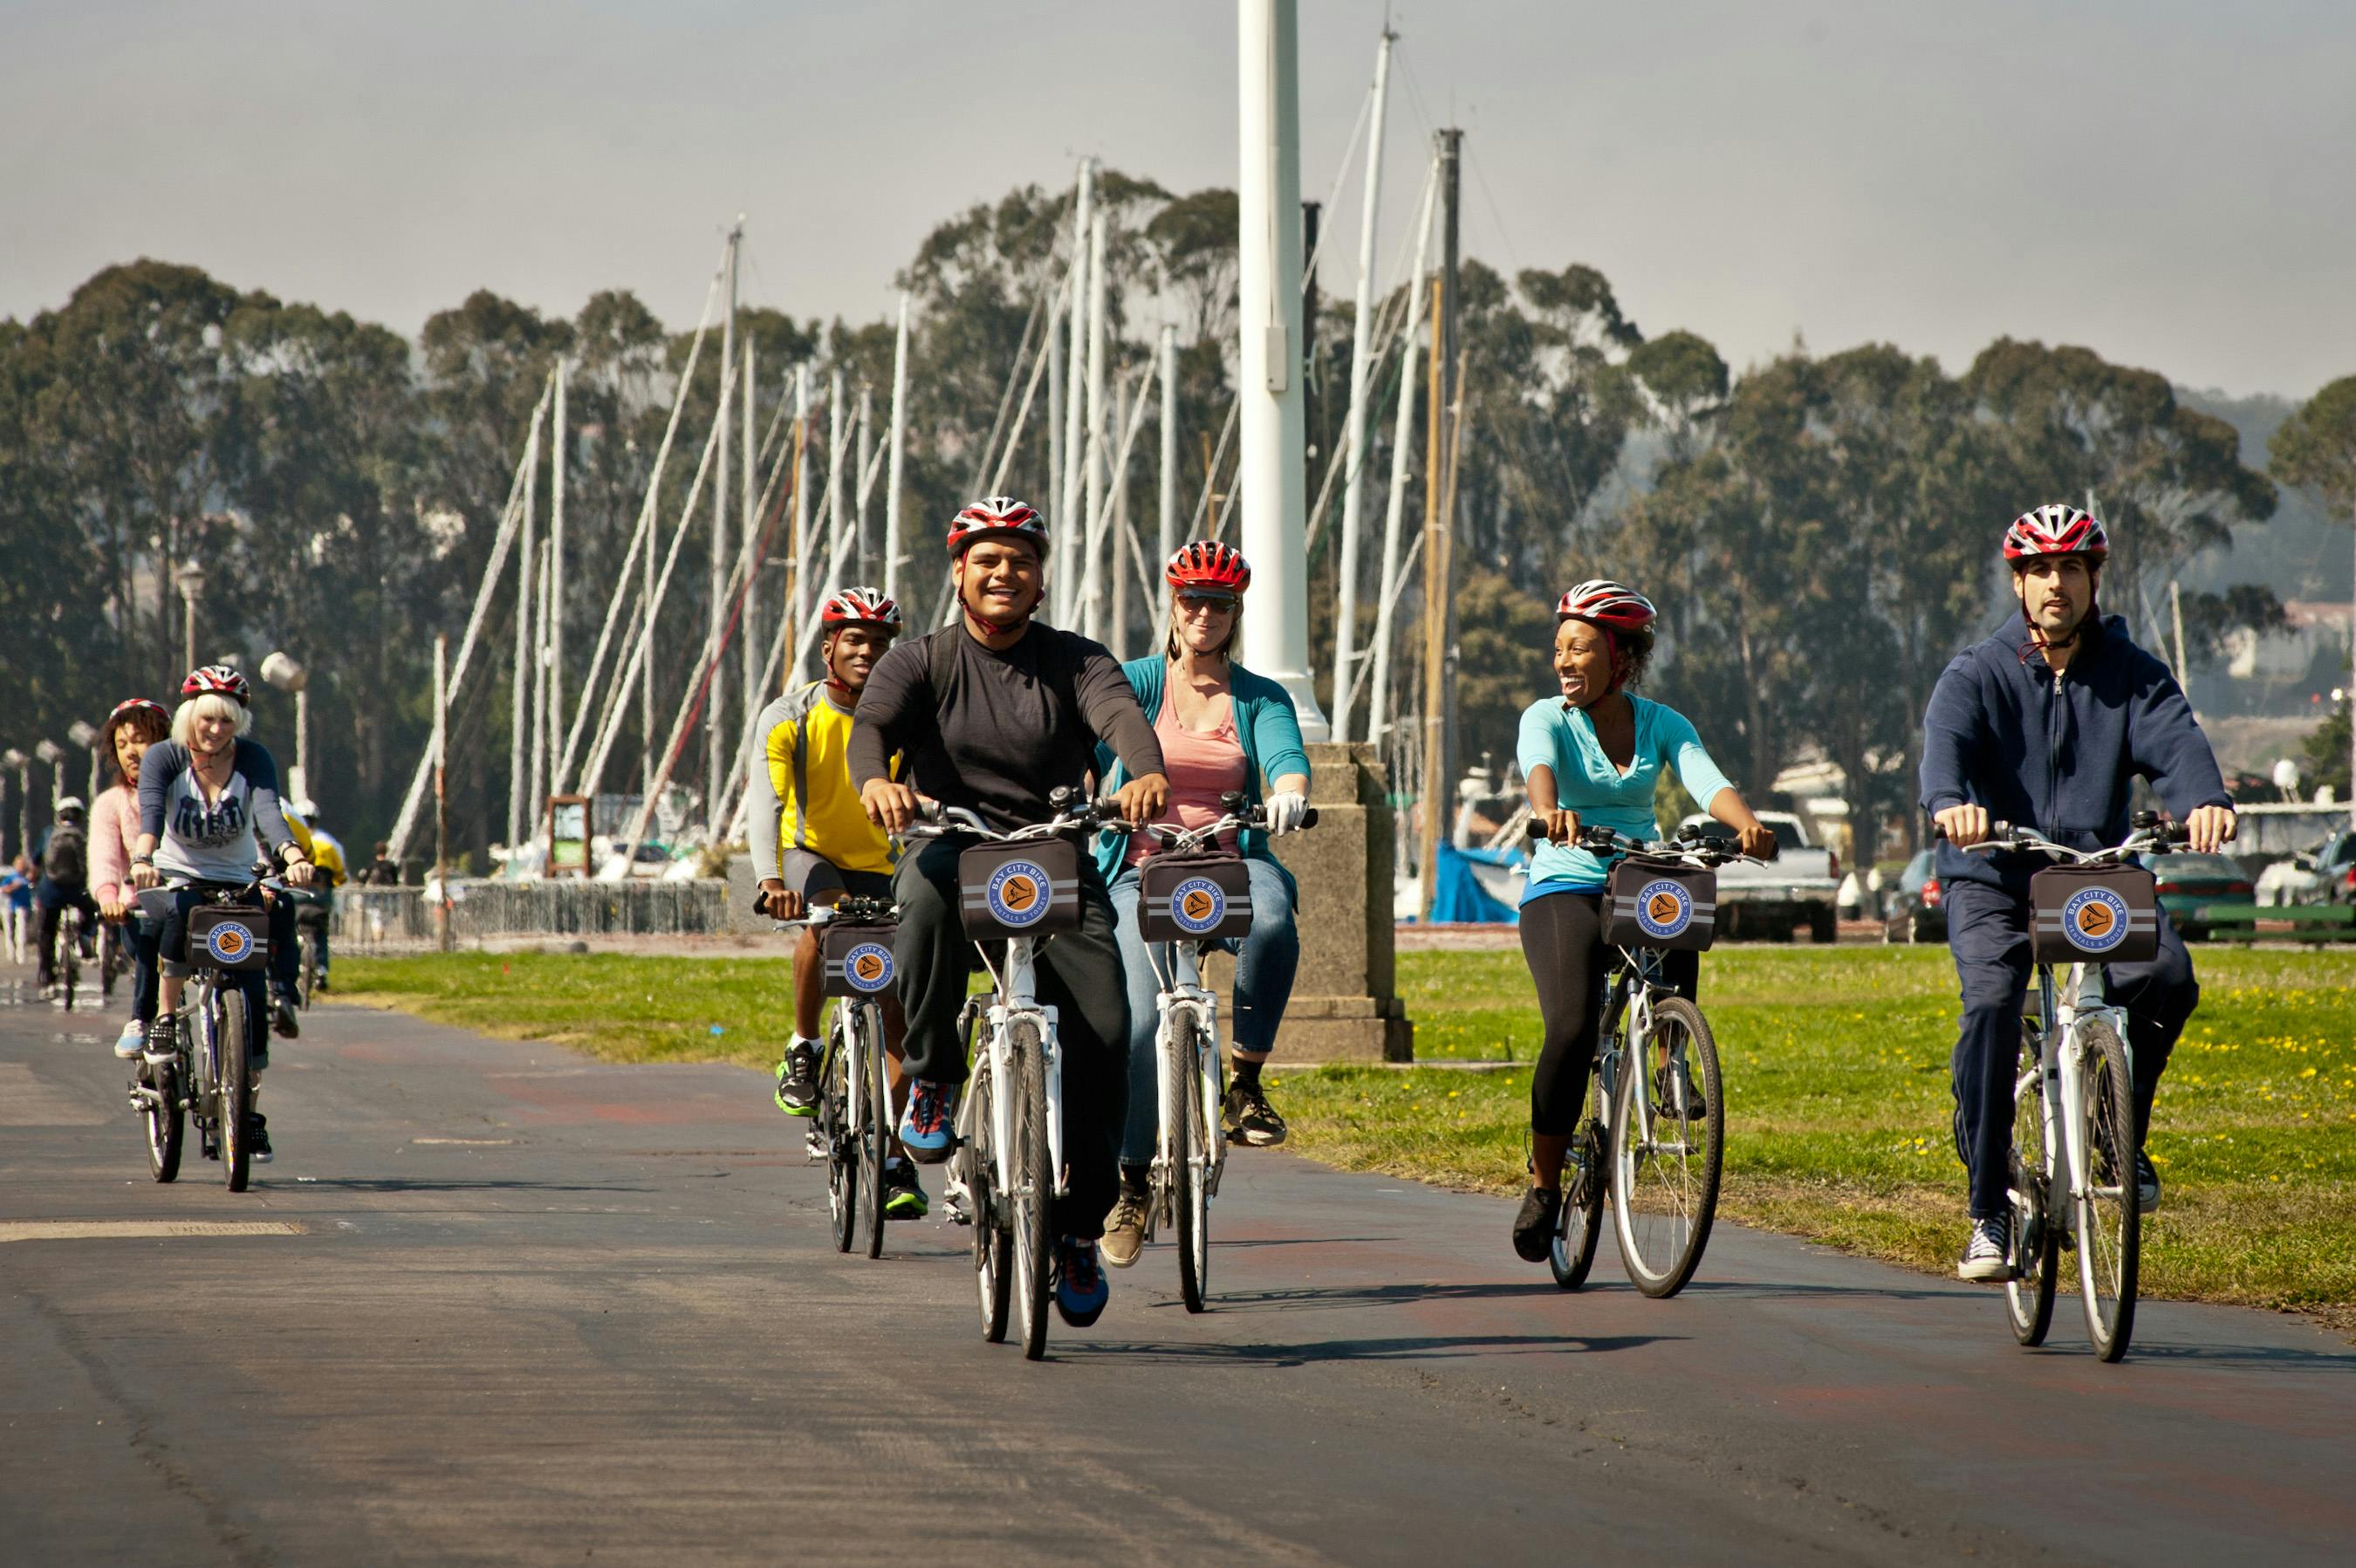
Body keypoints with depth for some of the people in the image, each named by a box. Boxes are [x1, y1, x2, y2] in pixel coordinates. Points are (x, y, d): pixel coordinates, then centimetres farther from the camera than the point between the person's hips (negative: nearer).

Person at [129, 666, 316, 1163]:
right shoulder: (164, 758, -13)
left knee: (250, 994, -11)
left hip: (237, 883, 1)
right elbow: (151, 809, -31)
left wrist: (293, 856, -49)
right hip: (179, 876, -1)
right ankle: (165, 1018, -17)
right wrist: (144, 858, -51)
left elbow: (268, 810, -29)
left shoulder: (253, 759, -11)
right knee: (182, 914, -38)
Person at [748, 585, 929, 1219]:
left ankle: (896, 1162, 5)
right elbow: (764, 803, -24)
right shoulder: (789, 718, -13)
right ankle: (803, 1049, -18)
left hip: (881, 867, 2)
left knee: (899, 1017, -5)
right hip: (811, 856, -2)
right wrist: (769, 879, -41)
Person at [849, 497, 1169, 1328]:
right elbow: (873, 722, -15)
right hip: (952, 851, -1)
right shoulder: (921, 663, 5)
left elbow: (1121, 714, -15)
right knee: (927, 891, -39)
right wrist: (876, 780, -40)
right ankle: (932, 1080, -20)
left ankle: (1080, 1230, 0)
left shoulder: (1075, 662, 6)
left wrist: (1147, 772, -40)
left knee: (1104, 1030, -17)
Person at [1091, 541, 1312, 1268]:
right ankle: (1130, 1180, 1)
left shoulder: (1259, 698, 9)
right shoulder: (1134, 683, 6)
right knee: (1142, 1018, -19)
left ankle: (1247, 1082, -20)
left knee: (1272, 914, -36)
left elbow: (1285, 753, -10)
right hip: (1141, 872, -1)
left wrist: (1288, 792, -34)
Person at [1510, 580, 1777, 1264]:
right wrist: (1548, 812, -49)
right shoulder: (1548, 719, -1)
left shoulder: (1661, 724, 6)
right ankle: (1544, 1183, -7)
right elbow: (1539, 767, -25)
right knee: (1572, 1030, -24)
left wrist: (1745, 822, -36)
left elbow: (1706, 780, -13)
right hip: (1563, 890, -2)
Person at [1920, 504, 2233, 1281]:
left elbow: (2174, 739, -14)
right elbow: (1945, 741, -20)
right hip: (1993, 877, -2)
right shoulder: (1977, 674, 0)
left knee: (2168, 973, -26)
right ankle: (1988, 1210, -18)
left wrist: (2205, 800, -38)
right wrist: (1950, 802, -44)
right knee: (1991, 1002, -27)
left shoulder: (2131, 673, 5)